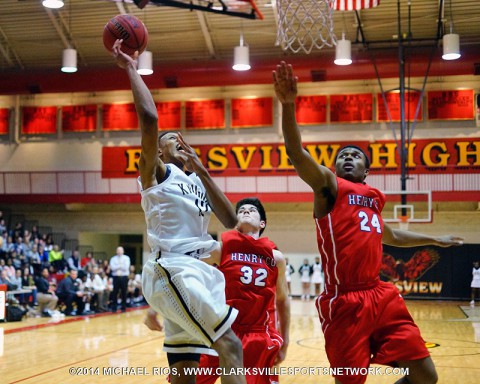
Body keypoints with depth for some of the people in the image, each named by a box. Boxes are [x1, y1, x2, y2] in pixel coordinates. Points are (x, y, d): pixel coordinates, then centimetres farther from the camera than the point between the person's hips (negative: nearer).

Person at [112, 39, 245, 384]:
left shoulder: (195, 180, 24)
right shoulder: (156, 172, 3)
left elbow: (230, 220, 9)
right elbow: (149, 118, -13)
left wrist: (201, 170, 5)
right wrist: (131, 69, -6)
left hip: (197, 270, 8)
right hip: (174, 269, -8)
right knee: (230, 346, -17)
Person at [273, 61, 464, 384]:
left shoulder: (374, 198, 23)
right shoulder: (328, 186, 3)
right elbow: (296, 153, -16)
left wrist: (436, 240, 51)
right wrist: (288, 105, -30)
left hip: (381, 296, 7)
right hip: (344, 303, -6)